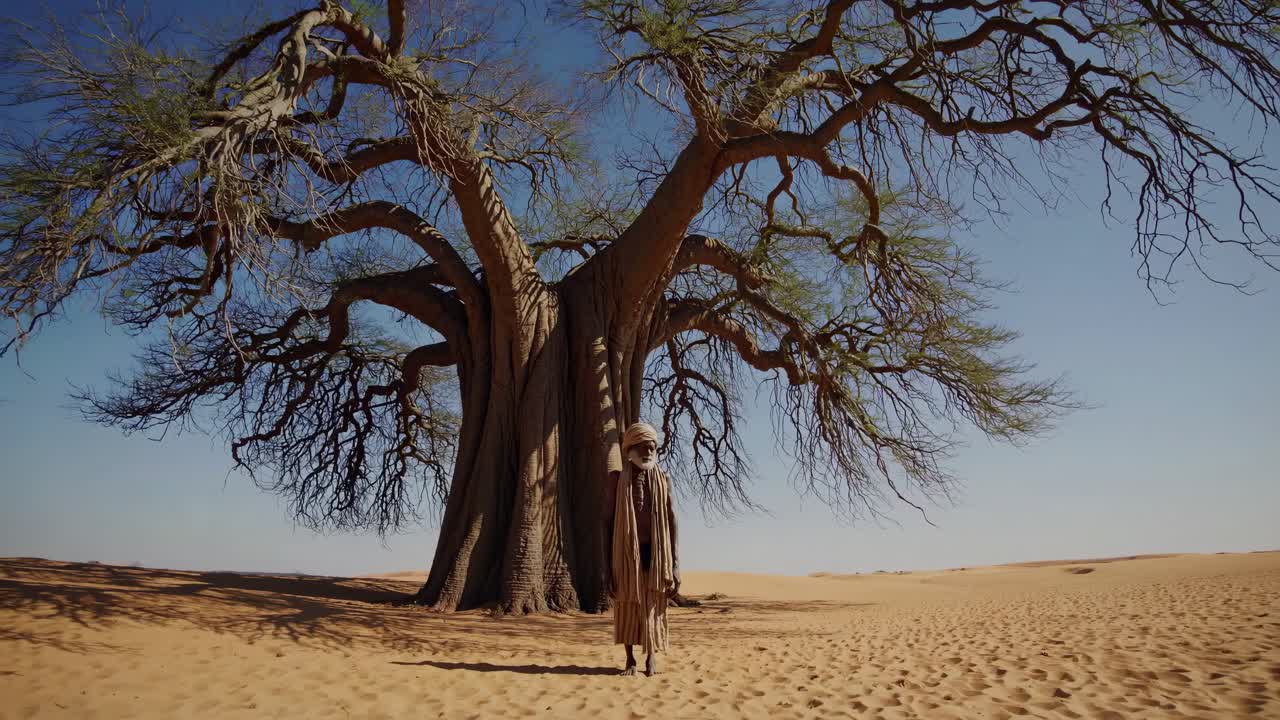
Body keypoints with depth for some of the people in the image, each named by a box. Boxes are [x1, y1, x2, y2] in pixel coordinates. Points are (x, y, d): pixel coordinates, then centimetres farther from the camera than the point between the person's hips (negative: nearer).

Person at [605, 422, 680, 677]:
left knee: (653, 605, 5)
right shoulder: (617, 480, -2)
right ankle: (630, 660, 20)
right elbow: (608, 522, -2)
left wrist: (675, 565, -1)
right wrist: (608, 566, -6)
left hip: (656, 551, 1)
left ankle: (651, 657, 20)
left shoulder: (663, 480, 3)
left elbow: (671, 522, 4)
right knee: (627, 605, 6)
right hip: (626, 552, -1)